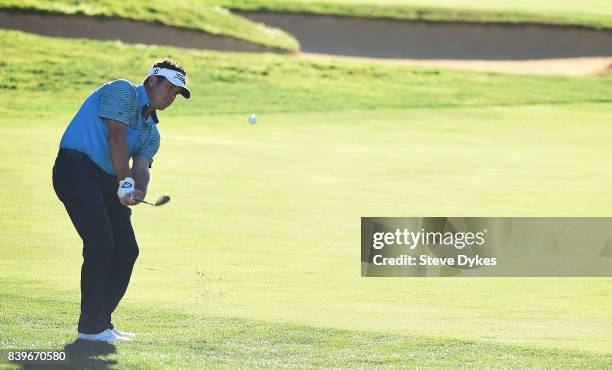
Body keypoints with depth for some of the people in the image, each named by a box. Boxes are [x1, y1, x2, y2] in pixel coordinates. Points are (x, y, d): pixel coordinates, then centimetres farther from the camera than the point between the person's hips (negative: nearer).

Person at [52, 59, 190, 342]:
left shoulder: (151, 132, 20)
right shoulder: (122, 91, -4)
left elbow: (141, 166, 2)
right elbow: (116, 137, -13)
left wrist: (139, 191, -20)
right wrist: (126, 183, -16)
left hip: (108, 181, 9)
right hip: (77, 168, -9)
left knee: (126, 249, 4)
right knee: (101, 243, -16)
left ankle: (101, 321, 13)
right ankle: (91, 326, -12)